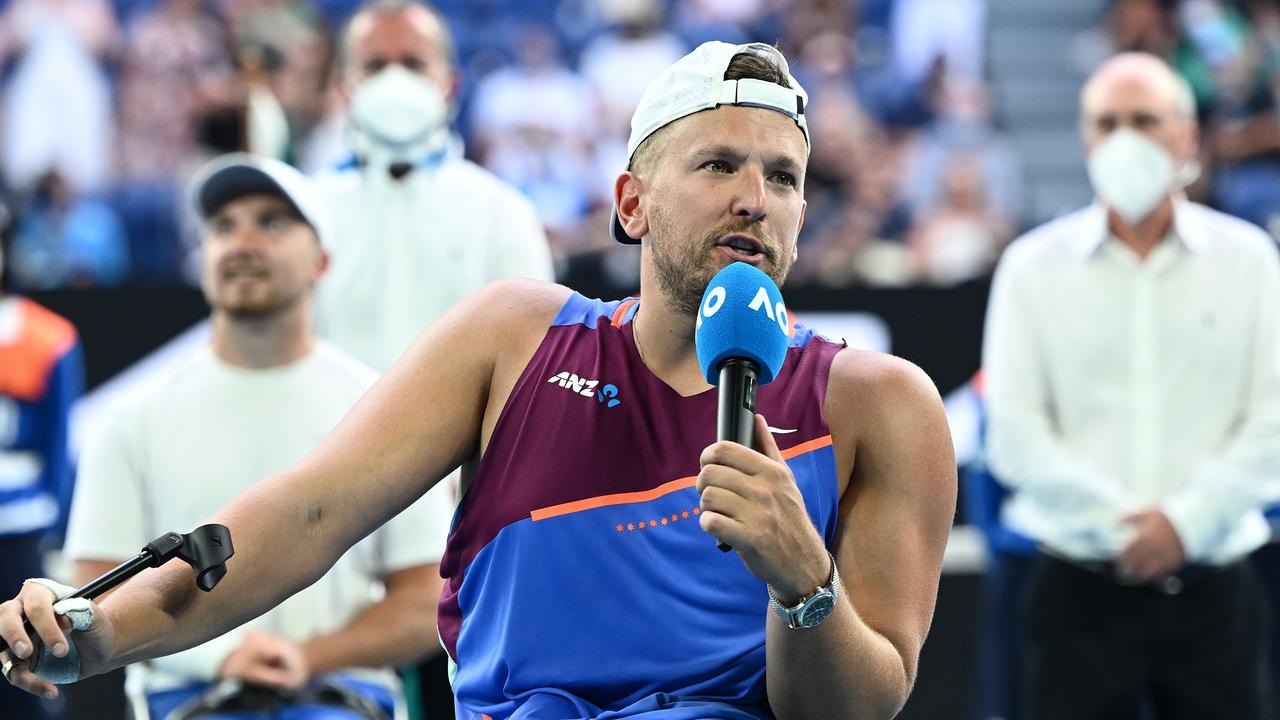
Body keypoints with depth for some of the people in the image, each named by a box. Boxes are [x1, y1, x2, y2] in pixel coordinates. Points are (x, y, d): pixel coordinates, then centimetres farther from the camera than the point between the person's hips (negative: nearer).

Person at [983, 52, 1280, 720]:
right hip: (1082, 587, -1)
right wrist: (1122, 526, -11)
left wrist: (1187, 521, -11)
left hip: (1210, 588, 1)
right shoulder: (1034, 265, 6)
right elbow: (1015, 434, -1)